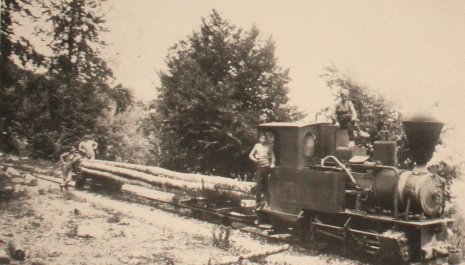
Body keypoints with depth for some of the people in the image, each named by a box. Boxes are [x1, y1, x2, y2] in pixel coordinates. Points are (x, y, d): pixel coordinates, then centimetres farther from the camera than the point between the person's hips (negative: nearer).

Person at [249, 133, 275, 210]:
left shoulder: (269, 146, 11)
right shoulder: (257, 146, 11)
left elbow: (272, 155, 12)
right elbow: (251, 155, 13)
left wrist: (272, 163, -4)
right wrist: (255, 160, -6)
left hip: (267, 166, 0)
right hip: (259, 167, 0)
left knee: (267, 184, 2)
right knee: (259, 184, -6)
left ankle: (266, 200, 8)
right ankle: (259, 201, -3)